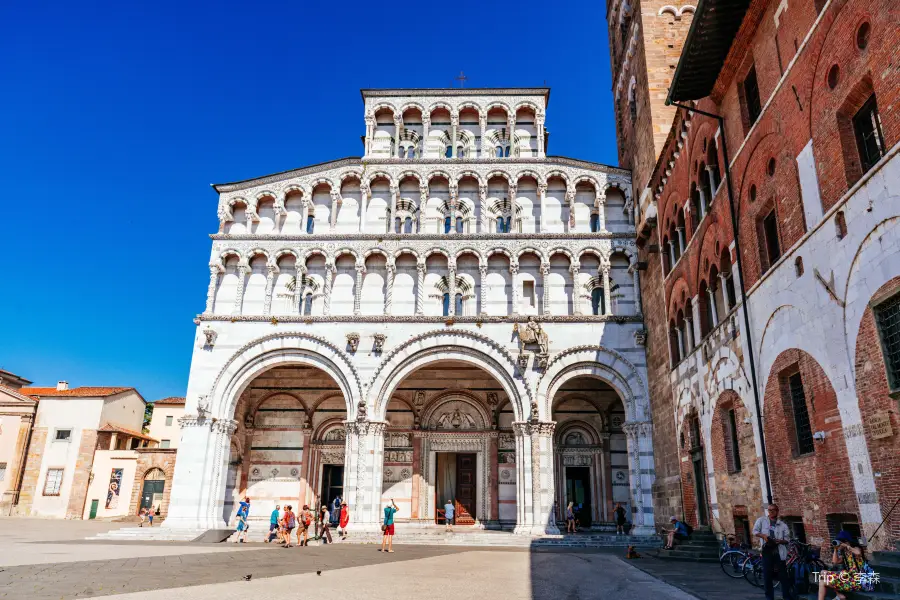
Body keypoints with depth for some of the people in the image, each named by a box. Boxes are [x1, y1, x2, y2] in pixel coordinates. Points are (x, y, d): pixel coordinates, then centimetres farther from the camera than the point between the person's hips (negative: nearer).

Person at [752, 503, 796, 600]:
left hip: (778, 550, 0)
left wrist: (780, 541, -15)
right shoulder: (761, 520, 6)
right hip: (767, 550, 0)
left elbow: (787, 539, 6)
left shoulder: (782, 524, 8)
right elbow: (755, 531, 3)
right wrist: (763, 536, -15)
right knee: (767, 574, 2)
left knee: (783, 574, 1)